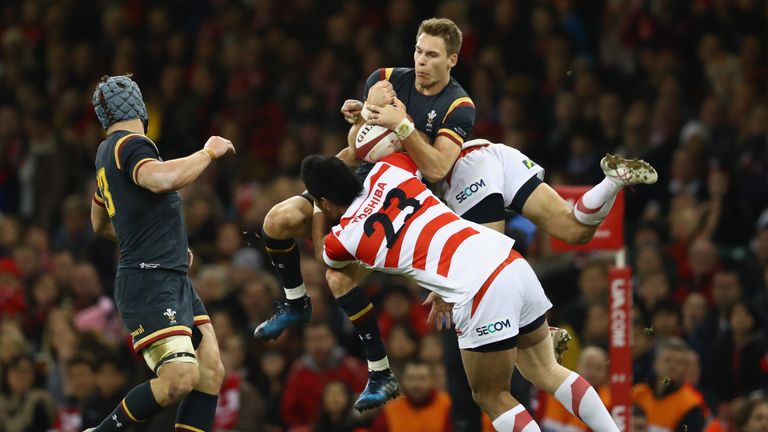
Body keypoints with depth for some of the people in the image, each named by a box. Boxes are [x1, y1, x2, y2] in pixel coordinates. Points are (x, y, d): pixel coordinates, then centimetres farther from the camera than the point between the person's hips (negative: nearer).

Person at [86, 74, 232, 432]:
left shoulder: (107, 151, 21)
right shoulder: (131, 144, -10)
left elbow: (100, 223, 35)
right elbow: (161, 179, -32)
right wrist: (208, 152, -16)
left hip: (174, 280, 10)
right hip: (148, 281, -10)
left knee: (211, 371, 0)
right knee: (180, 379, -20)